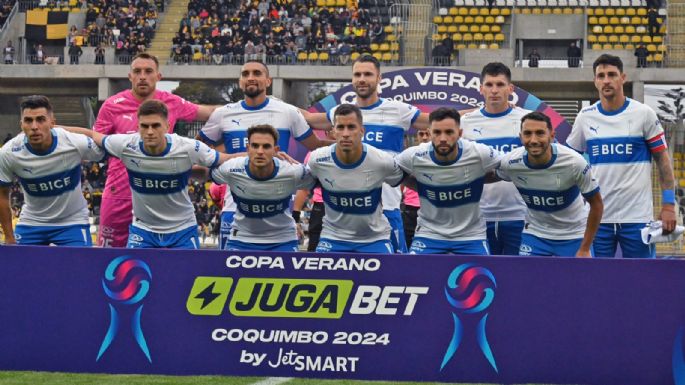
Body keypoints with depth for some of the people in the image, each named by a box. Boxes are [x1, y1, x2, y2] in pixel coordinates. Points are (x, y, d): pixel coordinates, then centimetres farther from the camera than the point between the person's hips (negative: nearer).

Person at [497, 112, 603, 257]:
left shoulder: (574, 162, -27)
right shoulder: (510, 163, -21)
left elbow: (596, 204, -14)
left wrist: (585, 249, -13)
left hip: (574, 235, -2)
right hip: (535, 233, 2)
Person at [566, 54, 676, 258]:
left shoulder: (643, 114, -2)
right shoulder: (585, 117, 6)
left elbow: (663, 160, 1)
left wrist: (668, 205, -5)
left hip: (637, 217, -3)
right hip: (598, 217, 3)